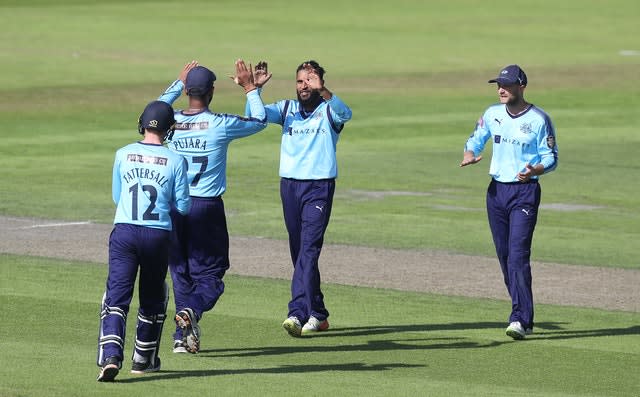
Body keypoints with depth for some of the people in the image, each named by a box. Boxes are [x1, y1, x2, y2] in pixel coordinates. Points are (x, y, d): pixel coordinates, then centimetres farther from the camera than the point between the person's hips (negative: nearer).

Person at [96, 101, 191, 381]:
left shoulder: (123, 155, 4)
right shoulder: (175, 161, -2)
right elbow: (183, 206, 2)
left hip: (124, 232, 0)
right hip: (158, 236, 0)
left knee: (116, 296, -4)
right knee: (153, 297, 18)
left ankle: (110, 356, -23)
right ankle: (144, 359, 27)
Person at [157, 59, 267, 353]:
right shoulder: (221, 124, -10)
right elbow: (259, 121, 7)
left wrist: (179, 81, 32)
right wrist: (249, 88, 17)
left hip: (175, 206, 4)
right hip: (207, 207, -3)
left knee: (180, 272, 14)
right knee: (209, 271, 5)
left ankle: (182, 336, 11)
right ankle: (192, 311, -24)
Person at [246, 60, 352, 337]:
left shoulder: (329, 111, -2)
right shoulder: (287, 109, 10)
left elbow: (345, 114, -25)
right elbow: (256, 115, -3)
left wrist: (322, 90, -40)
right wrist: (255, 88, -21)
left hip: (319, 187, -5)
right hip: (289, 186, 5)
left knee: (309, 249, -15)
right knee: (299, 252, 9)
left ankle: (298, 313, -22)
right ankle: (317, 313, 18)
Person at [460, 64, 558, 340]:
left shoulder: (539, 120, -7)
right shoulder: (492, 114, 8)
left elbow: (551, 158, -5)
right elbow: (476, 139, 18)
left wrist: (534, 170, -26)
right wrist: (469, 154, -5)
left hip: (525, 192, -6)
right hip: (497, 191, 6)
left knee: (518, 255, -16)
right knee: (504, 256, 8)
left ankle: (520, 320, -19)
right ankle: (523, 314, 19)